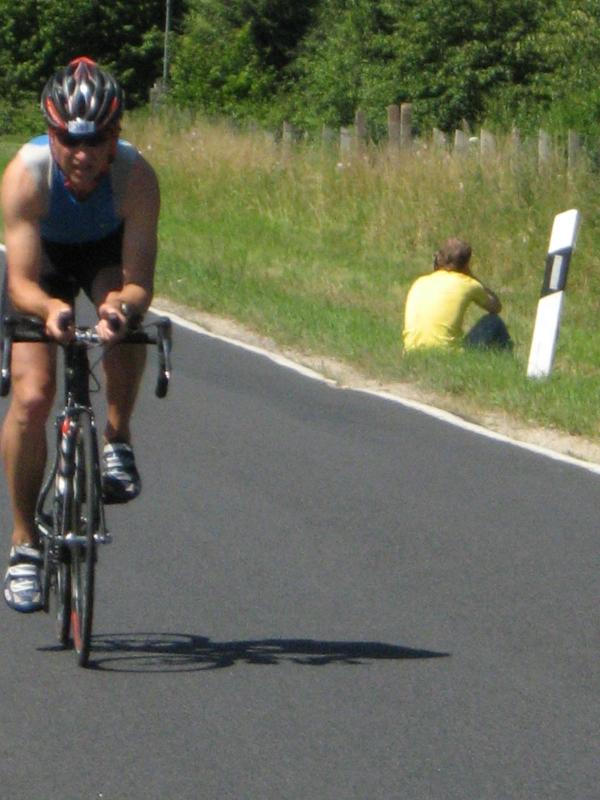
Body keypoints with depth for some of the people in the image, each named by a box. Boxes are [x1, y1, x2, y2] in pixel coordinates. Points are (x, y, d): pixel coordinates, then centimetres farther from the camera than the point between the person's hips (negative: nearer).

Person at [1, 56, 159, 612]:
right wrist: (47, 308, -59)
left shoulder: (136, 176, -34)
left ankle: (117, 438, -12)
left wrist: (123, 303, -59)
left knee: (124, 321, -36)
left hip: (106, 255, 1)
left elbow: (140, 282, -36)